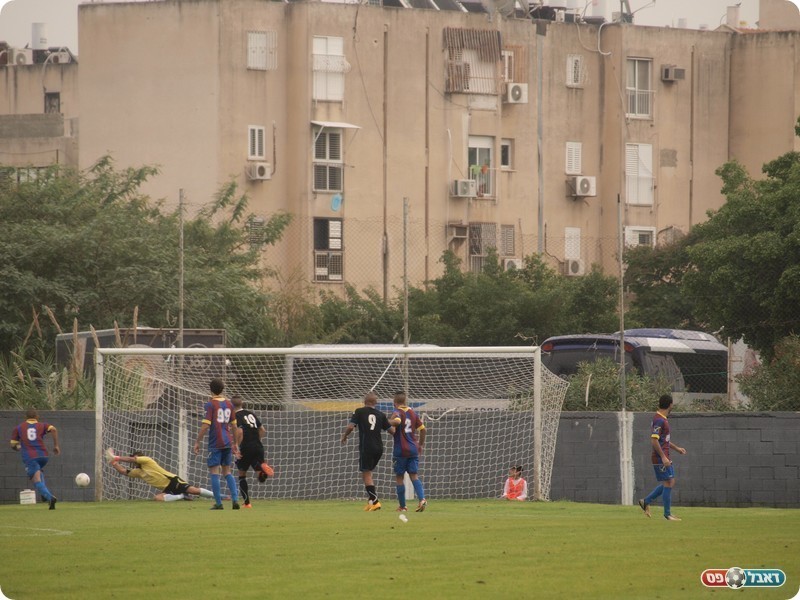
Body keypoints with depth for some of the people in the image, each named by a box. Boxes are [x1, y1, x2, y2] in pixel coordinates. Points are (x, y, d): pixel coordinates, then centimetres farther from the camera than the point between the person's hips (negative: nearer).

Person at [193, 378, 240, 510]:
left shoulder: (211, 404, -7)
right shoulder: (229, 404, 10)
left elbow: (206, 425, -14)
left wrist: (197, 442, -7)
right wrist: (235, 444, 22)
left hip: (215, 443, -6)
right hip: (228, 442, 6)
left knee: (214, 472, -1)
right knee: (227, 471, 13)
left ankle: (218, 503, -5)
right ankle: (235, 500, 1)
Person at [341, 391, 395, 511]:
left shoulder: (359, 411, -2)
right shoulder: (380, 415, 8)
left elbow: (350, 426, -11)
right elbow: (392, 430, 7)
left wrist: (344, 436, 8)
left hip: (366, 447, -5)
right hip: (378, 447, 5)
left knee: (366, 475, -2)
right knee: (368, 473, 19)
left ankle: (375, 501, -13)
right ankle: (371, 501, 14)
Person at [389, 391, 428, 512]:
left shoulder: (397, 412, -8)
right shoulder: (412, 412, 11)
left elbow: (397, 421, -33)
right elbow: (423, 429, 13)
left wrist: (388, 421, -14)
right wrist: (421, 444, 24)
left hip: (400, 451, -5)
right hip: (413, 450, 5)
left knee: (399, 477, 6)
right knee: (414, 476, 2)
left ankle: (402, 506, 8)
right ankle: (422, 499, -21)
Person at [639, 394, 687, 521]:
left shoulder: (662, 419, 15)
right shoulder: (659, 420, -17)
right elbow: (654, 440, -23)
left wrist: (676, 448, 30)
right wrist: (663, 457, -24)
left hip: (664, 457, 10)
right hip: (660, 458, -10)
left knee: (670, 482, 13)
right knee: (668, 483, -6)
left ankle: (646, 501, 18)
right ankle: (667, 513, 0)